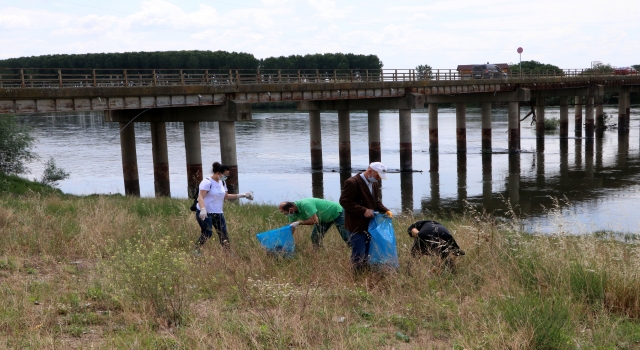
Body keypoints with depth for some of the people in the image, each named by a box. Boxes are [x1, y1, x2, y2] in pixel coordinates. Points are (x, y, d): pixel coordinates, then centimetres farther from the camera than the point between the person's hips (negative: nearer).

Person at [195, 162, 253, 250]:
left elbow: (226, 196, 20)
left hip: (218, 213, 8)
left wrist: (242, 195, 16)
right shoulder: (207, 182, -15)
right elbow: (201, 197, -24)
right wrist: (203, 209, -40)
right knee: (207, 233, -14)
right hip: (205, 213, -8)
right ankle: (196, 251, -1)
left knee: (223, 234, 4)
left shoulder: (222, 183, 12)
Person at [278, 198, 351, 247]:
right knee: (315, 237, 2)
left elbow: (315, 220, -38)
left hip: (337, 212, -9)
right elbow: (291, 228, 2)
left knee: (346, 238, -8)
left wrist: (298, 223, -33)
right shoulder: (293, 213, -8)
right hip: (325, 218, 9)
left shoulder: (305, 205, -36)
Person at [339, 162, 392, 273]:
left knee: (366, 253, 13)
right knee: (359, 254, -5)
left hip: (370, 224, 8)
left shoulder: (375, 184, 11)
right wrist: (363, 211, -23)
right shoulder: (352, 182, -16)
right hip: (357, 225, -8)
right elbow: (344, 201, -20)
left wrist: (385, 210, 1)